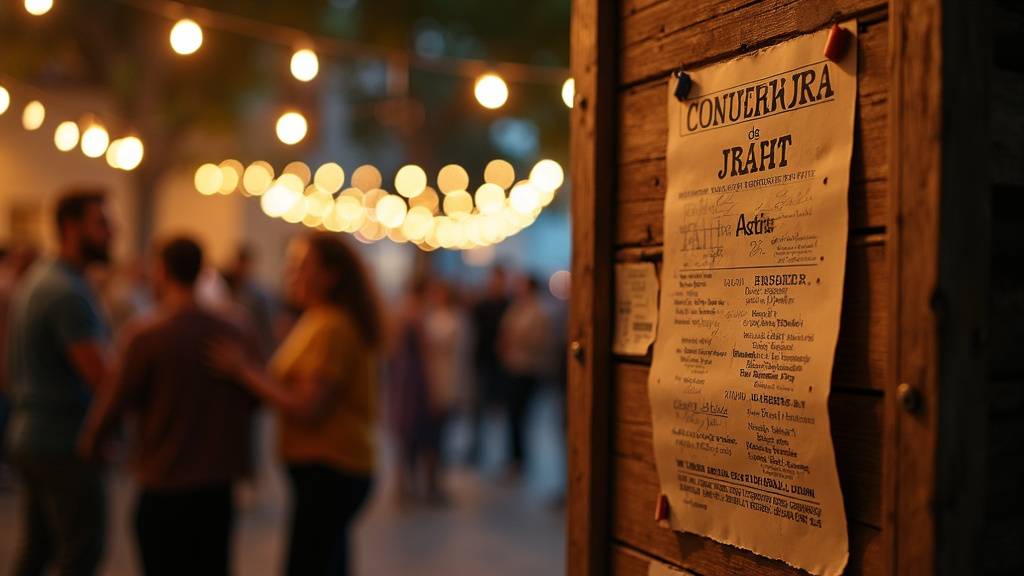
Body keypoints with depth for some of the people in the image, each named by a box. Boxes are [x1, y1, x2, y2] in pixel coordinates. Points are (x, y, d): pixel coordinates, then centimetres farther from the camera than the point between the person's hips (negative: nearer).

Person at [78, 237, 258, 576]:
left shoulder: (147, 335, -13)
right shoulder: (235, 336, -1)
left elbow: (116, 401, -7)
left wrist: (89, 443, 11)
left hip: (164, 488, -4)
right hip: (219, 488, 4)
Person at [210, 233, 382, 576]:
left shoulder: (332, 327, -16)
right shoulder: (318, 321, 15)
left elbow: (307, 408, -20)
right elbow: (303, 390, 12)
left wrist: (244, 370, -16)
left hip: (328, 472, -10)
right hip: (330, 469, 10)